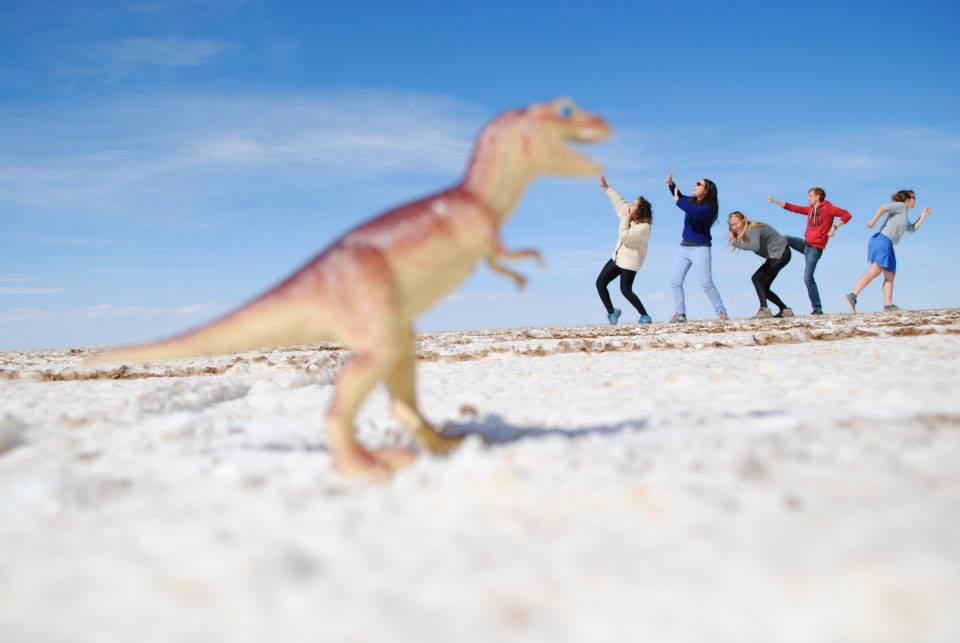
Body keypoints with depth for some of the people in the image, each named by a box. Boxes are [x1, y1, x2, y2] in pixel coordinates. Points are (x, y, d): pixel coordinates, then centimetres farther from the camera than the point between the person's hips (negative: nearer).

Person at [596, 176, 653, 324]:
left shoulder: (644, 227, -23)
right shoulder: (629, 215, 0)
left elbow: (624, 236, -30)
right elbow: (619, 201, 13)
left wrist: (626, 219, -22)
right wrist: (606, 188, 18)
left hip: (630, 261, -8)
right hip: (617, 257, 9)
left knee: (625, 290, -11)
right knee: (600, 283, 4)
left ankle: (645, 316, 2)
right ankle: (611, 312, 17)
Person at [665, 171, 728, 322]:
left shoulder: (709, 207, -14)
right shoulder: (692, 201, 9)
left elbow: (693, 211, -32)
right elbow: (679, 197, 24)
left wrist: (677, 200, -19)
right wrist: (671, 184, 6)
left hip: (700, 248, -8)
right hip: (684, 247, 8)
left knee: (706, 284, -11)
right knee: (675, 282, 2)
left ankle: (722, 312, -1)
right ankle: (680, 313, 6)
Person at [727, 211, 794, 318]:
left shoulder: (752, 229, -24)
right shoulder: (744, 231, 5)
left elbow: (755, 246, -42)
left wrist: (736, 243, -43)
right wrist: (734, 240, -21)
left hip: (781, 254, -10)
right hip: (775, 256, 10)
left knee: (757, 278, -19)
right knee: (763, 287, 9)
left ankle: (764, 309, -23)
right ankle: (785, 309, 17)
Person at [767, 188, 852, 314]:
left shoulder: (828, 208, -7)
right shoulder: (810, 209, 13)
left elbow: (846, 215, -12)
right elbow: (792, 208, 14)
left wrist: (835, 227, -23)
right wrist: (775, 201, 10)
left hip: (815, 248, -7)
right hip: (805, 243, 7)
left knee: (808, 278, -11)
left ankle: (818, 308, -4)